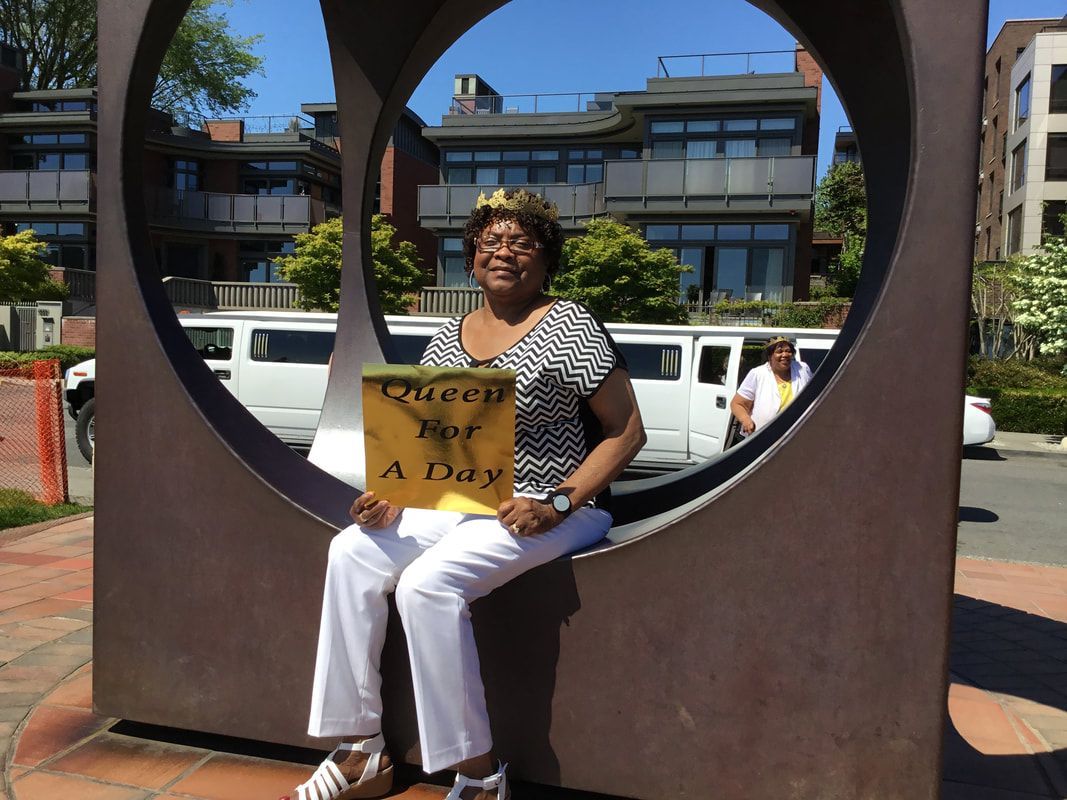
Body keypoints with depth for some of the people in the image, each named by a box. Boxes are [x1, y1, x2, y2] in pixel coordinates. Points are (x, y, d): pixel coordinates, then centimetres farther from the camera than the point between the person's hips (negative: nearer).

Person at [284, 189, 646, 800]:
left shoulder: (569, 324, -7)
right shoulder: (449, 337, 12)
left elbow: (627, 432, -9)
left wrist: (556, 506, -19)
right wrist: (394, 494, -6)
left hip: (555, 513, -6)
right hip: (463, 503, 7)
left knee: (427, 582, -27)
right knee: (352, 553, -11)